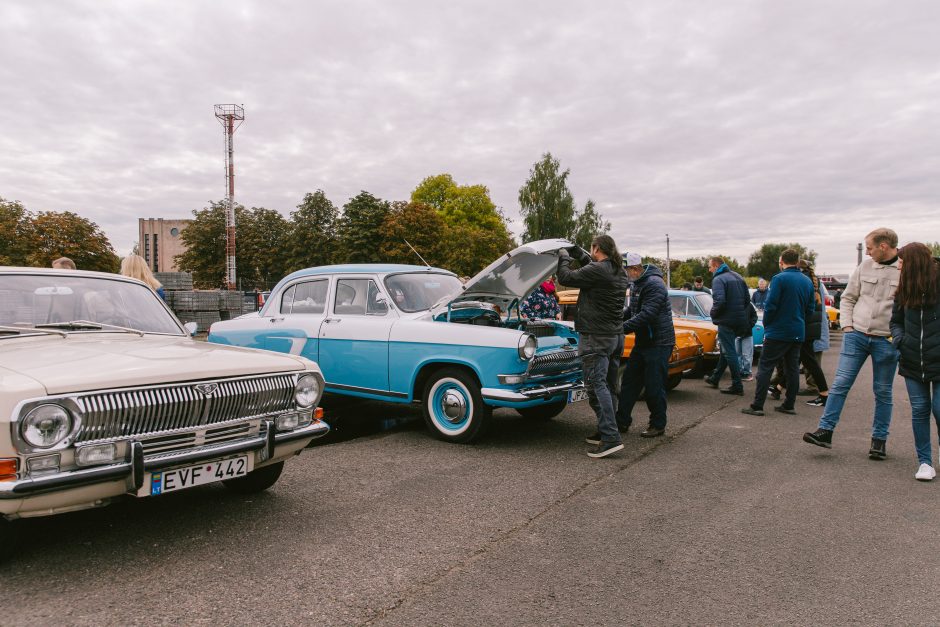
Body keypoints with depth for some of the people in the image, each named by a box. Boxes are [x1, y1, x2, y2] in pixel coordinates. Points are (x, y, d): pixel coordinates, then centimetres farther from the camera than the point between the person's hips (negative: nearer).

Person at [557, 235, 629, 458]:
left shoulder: (597, 270, -17)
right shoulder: (619, 271, 11)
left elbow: (565, 278, -10)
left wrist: (563, 257, 7)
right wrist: (580, 255, 26)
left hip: (596, 337, -9)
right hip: (616, 336, 9)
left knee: (596, 385, -10)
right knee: (609, 386, 13)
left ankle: (611, 438, -15)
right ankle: (605, 431, 21)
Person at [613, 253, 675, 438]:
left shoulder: (654, 284, -19)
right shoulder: (637, 284, 12)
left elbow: (647, 315, -28)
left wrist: (622, 328, -28)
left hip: (658, 342, -10)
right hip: (642, 342, 10)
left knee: (654, 386, -2)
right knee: (629, 381, 9)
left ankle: (658, 426, 11)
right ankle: (622, 421, 15)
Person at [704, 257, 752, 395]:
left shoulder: (718, 279, -15)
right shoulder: (737, 276, 12)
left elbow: (719, 301, -27)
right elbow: (747, 298, 15)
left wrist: (713, 313, -9)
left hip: (726, 320, -9)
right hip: (740, 320, 9)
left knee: (729, 352, -2)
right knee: (725, 349, 19)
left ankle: (737, 386, 1)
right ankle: (715, 378, 31)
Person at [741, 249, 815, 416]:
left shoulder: (779, 279, -13)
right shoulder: (807, 281, 8)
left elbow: (770, 306, -15)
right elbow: (811, 308, 12)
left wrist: (766, 325, -1)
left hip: (778, 332, -6)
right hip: (798, 333, 6)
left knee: (765, 367, -3)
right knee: (792, 369, 13)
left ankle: (757, 406, -4)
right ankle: (789, 405, 19)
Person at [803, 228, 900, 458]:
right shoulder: (865, 266, 4)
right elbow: (848, 297, 12)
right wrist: (847, 325, 2)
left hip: (887, 341, -2)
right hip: (856, 335, 3)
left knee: (882, 391, 9)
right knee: (840, 383, -3)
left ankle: (879, 439, 21)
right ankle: (825, 430, -1)